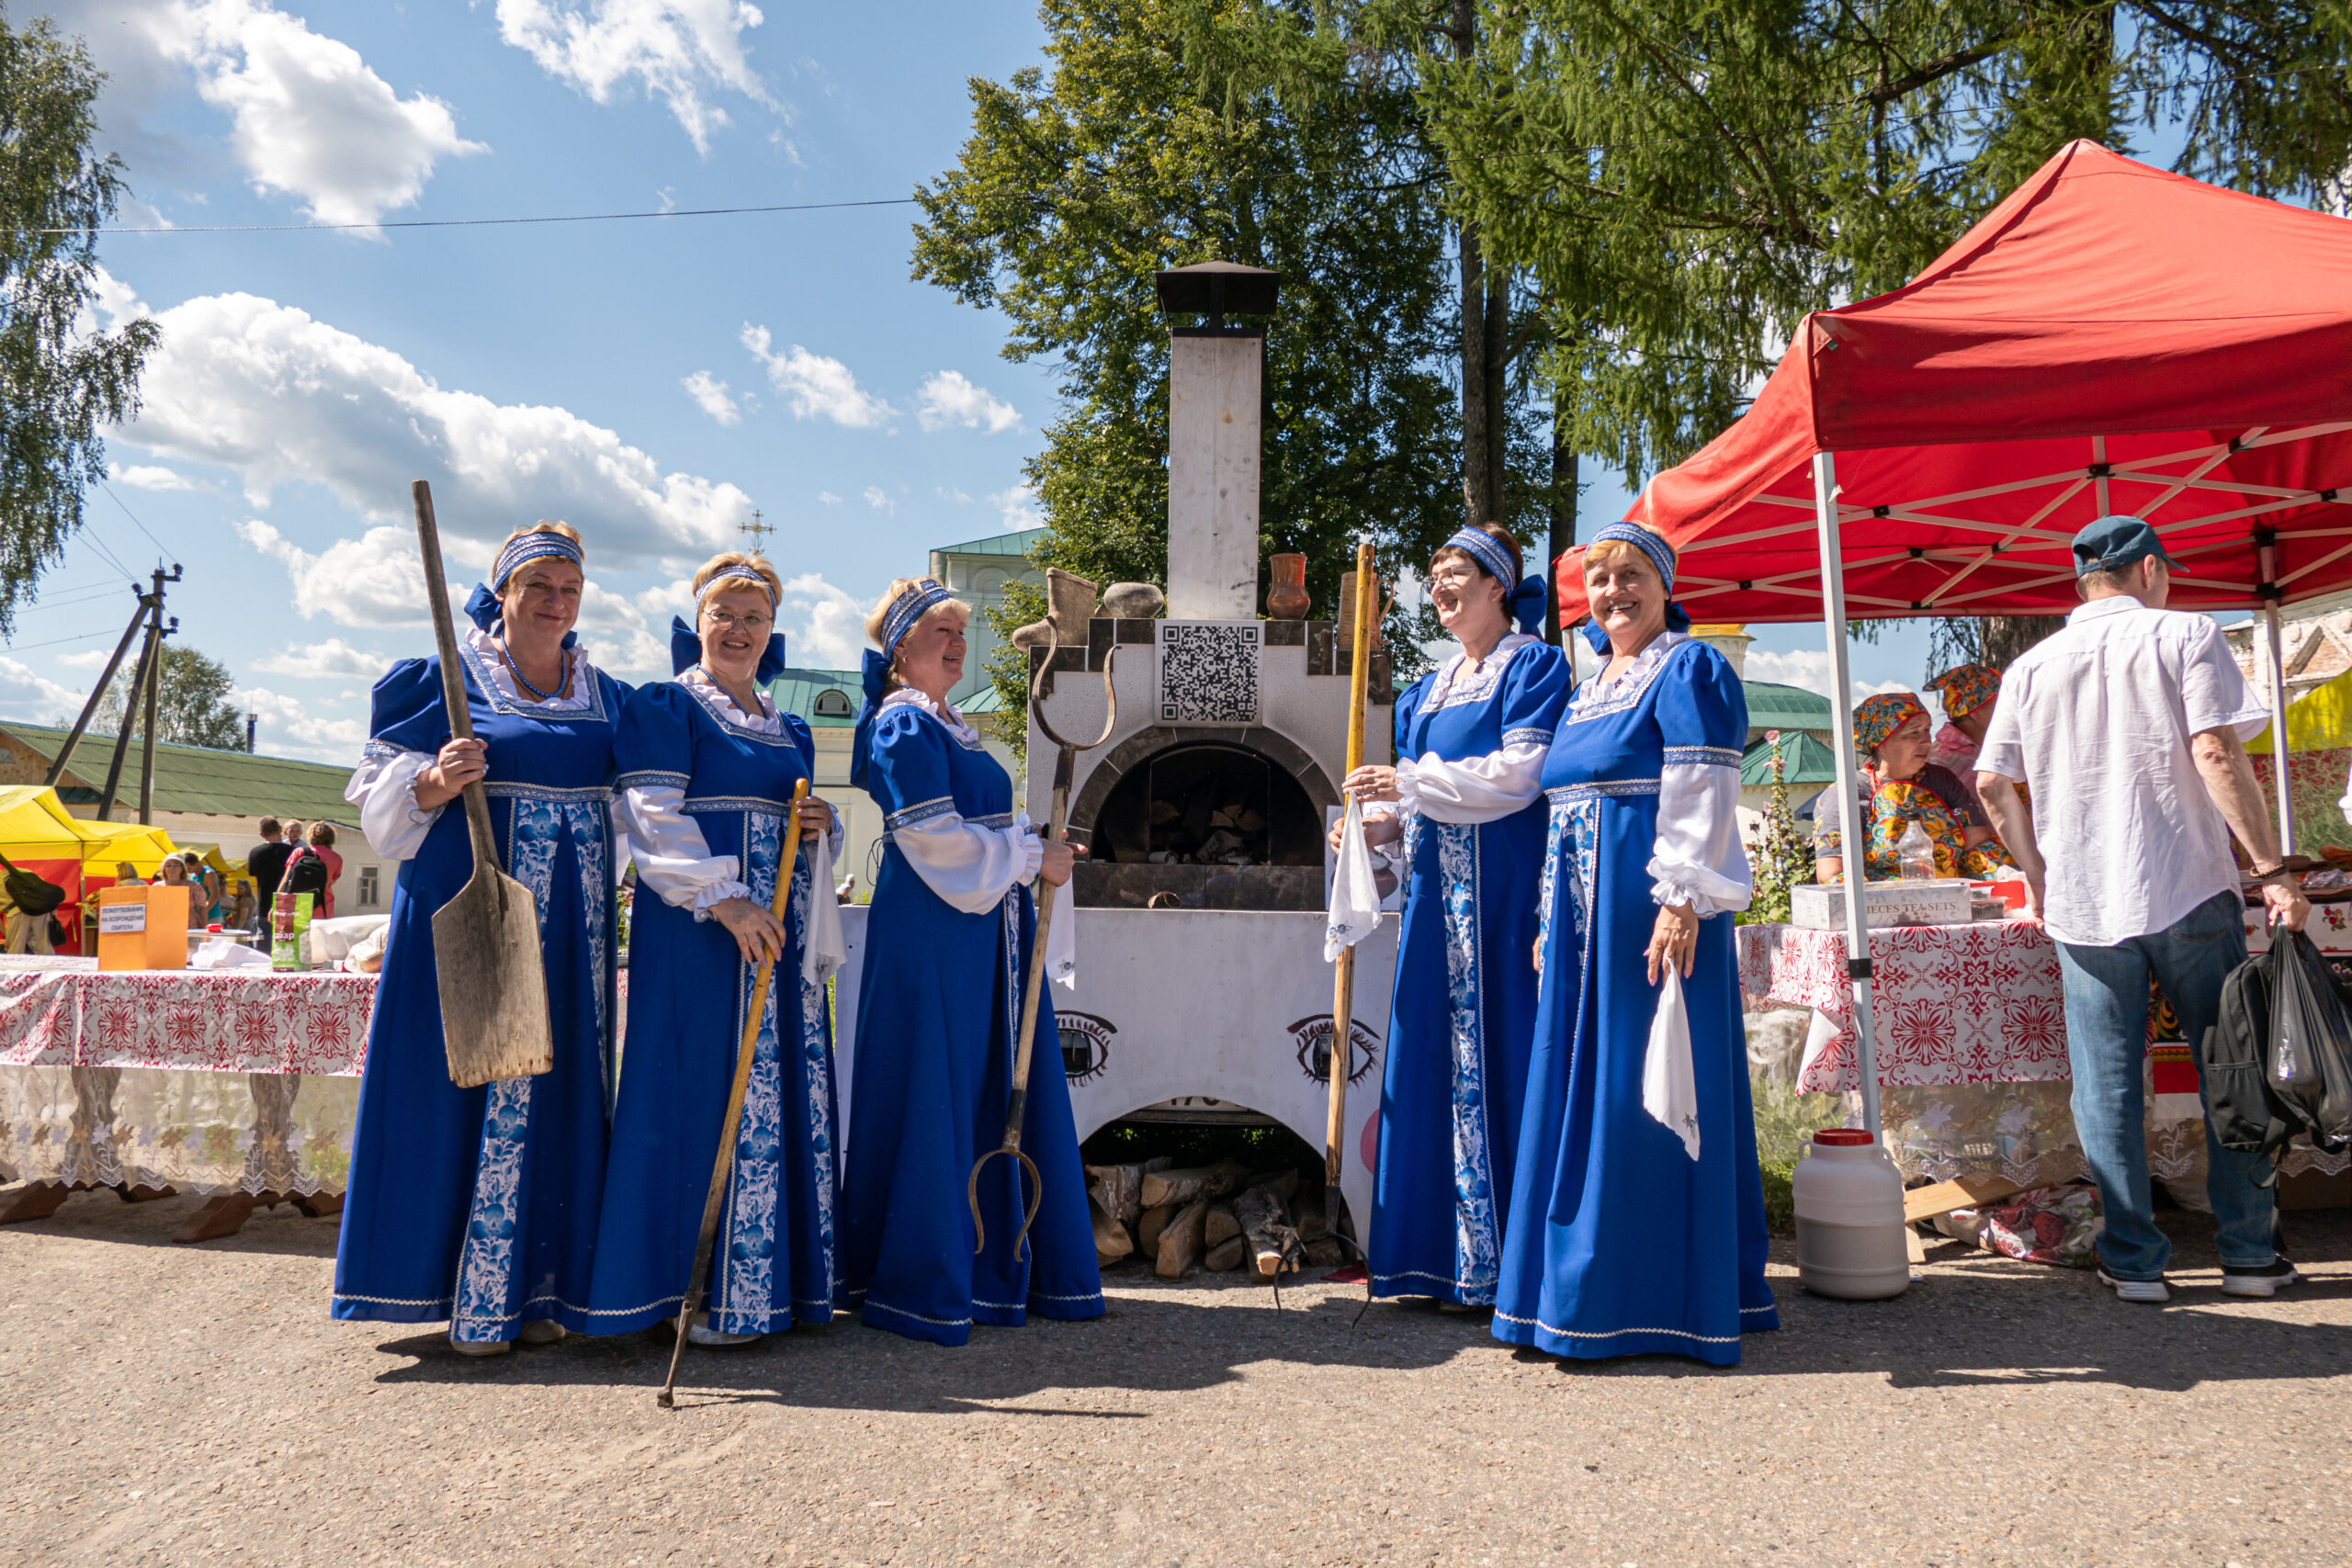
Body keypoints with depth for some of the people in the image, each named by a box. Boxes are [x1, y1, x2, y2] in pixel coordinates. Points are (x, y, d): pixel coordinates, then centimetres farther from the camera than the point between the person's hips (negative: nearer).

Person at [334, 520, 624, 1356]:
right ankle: (470, 1298, 9)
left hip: (571, 926, 4)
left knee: (557, 1092, 5)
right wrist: (434, 787, -21)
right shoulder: (444, 678, 1)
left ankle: (539, 1287, 15)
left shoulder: (607, 695, 13)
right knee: (466, 1081, -2)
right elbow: (380, 794, -1)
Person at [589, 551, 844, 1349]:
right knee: (709, 1094, -7)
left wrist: (822, 826, 1)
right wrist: (723, 899, -22)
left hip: (782, 934, 7)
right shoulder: (663, 708, 1)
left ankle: (777, 1281, 15)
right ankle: (708, 1292, 2)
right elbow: (653, 820, -11)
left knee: (789, 1094, 6)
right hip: (696, 928, -6)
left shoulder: (791, 731, 20)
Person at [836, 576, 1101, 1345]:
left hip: (985, 929, 9)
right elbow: (933, 838, -18)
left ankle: (996, 1267, 22)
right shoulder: (903, 726, -8)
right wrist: (1031, 854, -11)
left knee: (1000, 1097, 11)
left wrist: (1039, 854, 11)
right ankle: (919, 1284, 7)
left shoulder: (952, 728, 21)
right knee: (933, 1097, -4)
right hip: (931, 934, -9)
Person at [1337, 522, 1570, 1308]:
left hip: (1503, 892, -7)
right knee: (1435, 1058, 6)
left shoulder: (1534, 666, -1)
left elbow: (1517, 776, -14)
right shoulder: (1428, 690, 21)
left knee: (1498, 1054, -7)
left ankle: (1508, 1262, 2)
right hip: (1437, 891, 7)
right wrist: (1380, 824, 1)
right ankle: (1450, 1251, 14)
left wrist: (1408, 782, -15)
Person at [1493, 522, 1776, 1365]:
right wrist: (1550, 916, 19)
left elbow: (1700, 797, -15)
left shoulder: (1688, 670, -5)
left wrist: (1681, 901, -23)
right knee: (1577, 1085, 11)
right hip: (1583, 913, 9)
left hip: (1651, 909, -9)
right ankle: (1585, 1286, 22)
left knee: (1646, 1085, -4)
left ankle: (1650, 1296, 7)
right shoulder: (1589, 685, 20)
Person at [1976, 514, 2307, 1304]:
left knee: (2107, 1086, 6)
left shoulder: (2032, 666, 8)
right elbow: (2216, 752, -13)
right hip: (2191, 890, -1)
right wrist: (2272, 870, -12)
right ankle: (2249, 1254, 20)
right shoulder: (2186, 636, -1)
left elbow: (1991, 782, 4)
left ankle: (2134, 1261, 11)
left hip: (2083, 905, 2)